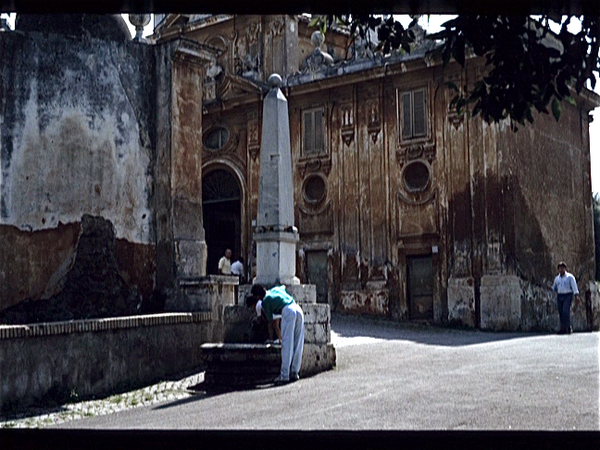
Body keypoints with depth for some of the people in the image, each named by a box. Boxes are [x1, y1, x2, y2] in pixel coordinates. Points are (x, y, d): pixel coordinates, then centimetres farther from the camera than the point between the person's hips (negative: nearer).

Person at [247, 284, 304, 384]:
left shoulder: (265, 301, 11)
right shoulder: (275, 289, 27)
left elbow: (271, 323, 15)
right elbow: (283, 287, 53)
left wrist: (271, 338, 26)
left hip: (288, 311, -7)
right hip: (298, 309, 7)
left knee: (286, 345, -6)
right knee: (298, 345, 8)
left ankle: (284, 375, -9)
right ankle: (294, 373, 13)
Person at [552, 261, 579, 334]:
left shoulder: (570, 277, 0)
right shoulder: (557, 278, 14)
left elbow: (574, 287, -5)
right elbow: (554, 288, 20)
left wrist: (576, 296, -16)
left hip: (568, 296, -5)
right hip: (559, 296, 5)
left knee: (566, 311, -18)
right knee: (561, 313, 0)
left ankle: (569, 327, -11)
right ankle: (563, 329, 4)